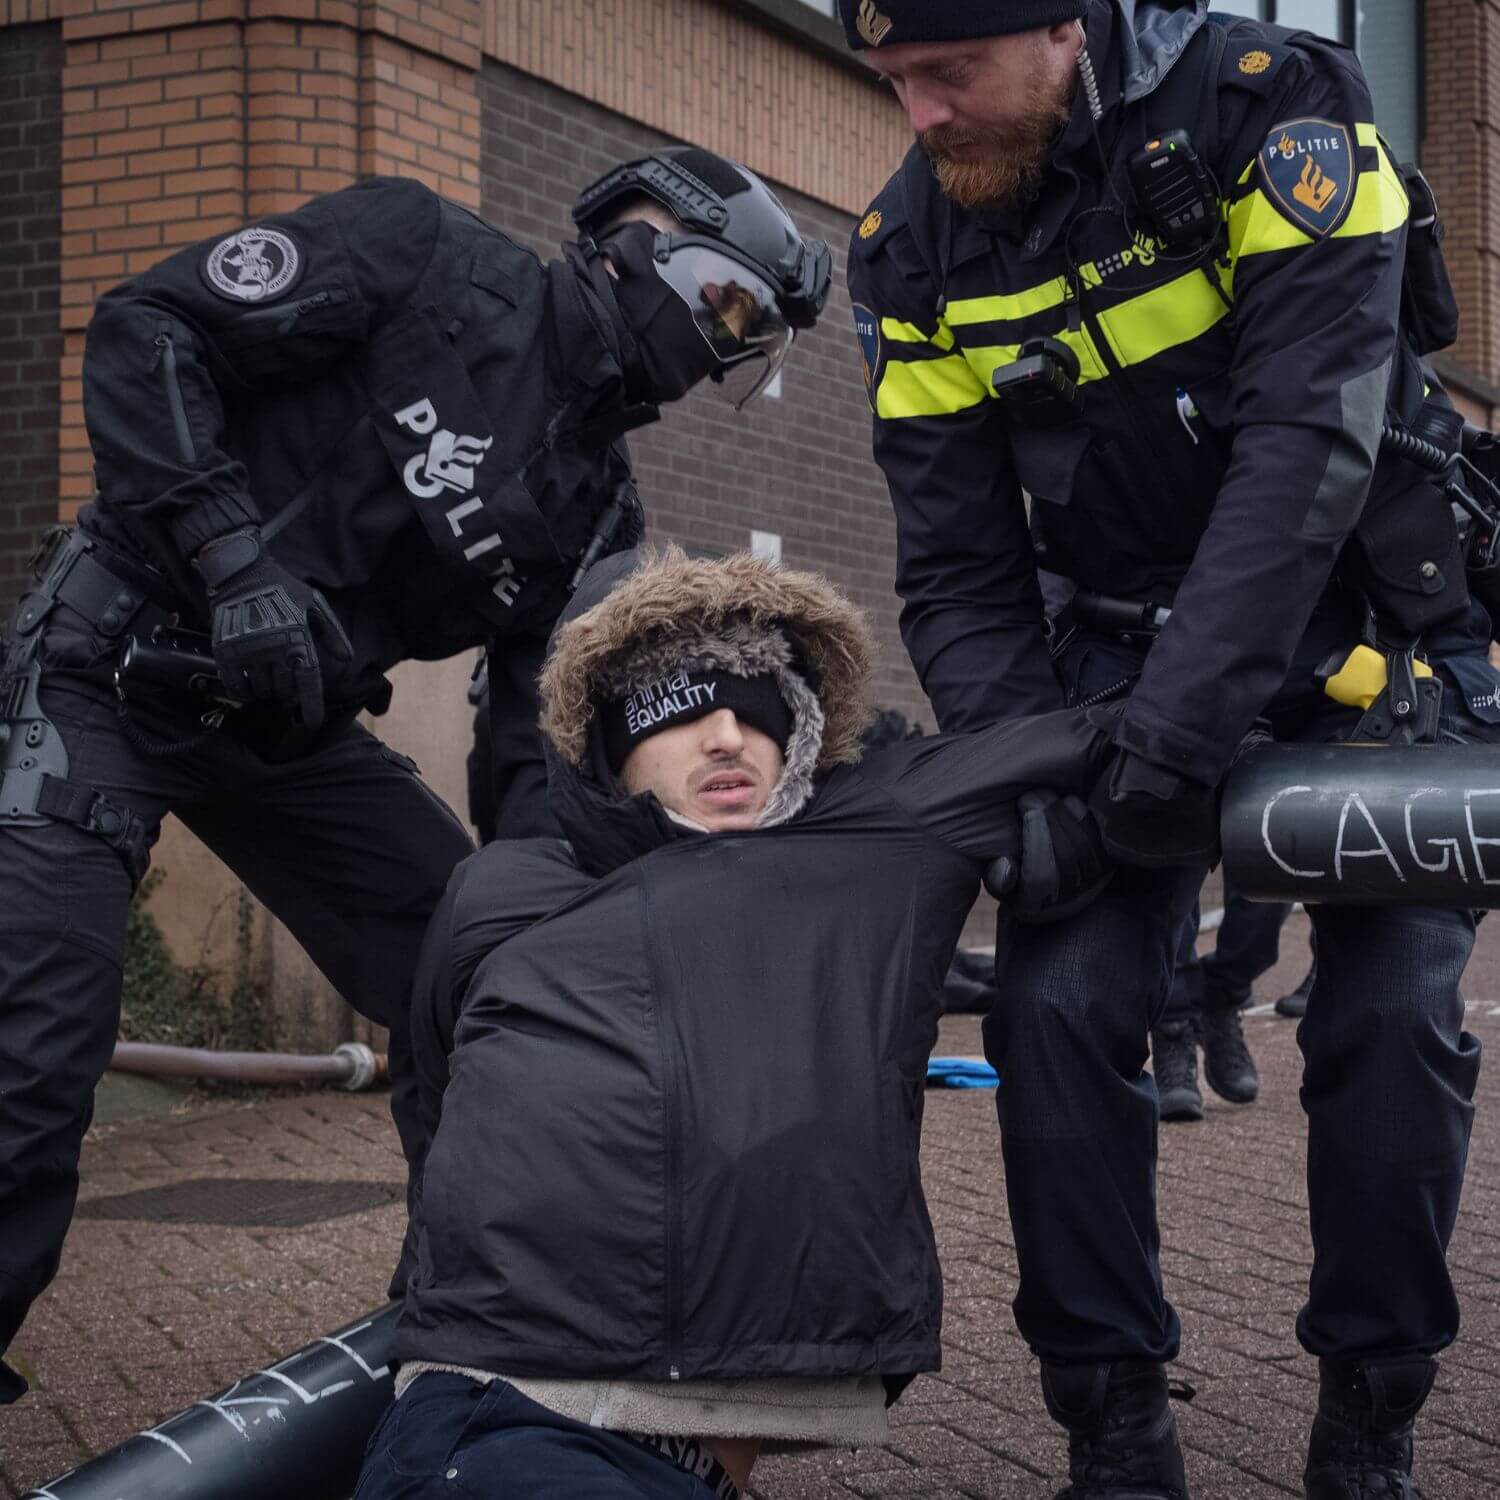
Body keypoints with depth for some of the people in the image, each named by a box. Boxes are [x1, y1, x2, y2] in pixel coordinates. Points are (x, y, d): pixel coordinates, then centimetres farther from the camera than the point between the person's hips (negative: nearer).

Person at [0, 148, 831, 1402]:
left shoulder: (597, 508, 5)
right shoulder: (420, 258, -13)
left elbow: (547, 746, 2)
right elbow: (145, 332, -16)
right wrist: (234, 559, -25)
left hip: (291, 726, 7)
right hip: (113, 671, -6)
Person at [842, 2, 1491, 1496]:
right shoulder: (910, 252, -7)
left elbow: (1309, 444, -29)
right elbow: (955, 574, -4)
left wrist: (1173, 733, -35)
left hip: (1368, 612, -3)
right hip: (1134, 632, 3)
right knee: (1059, 1003, -12)